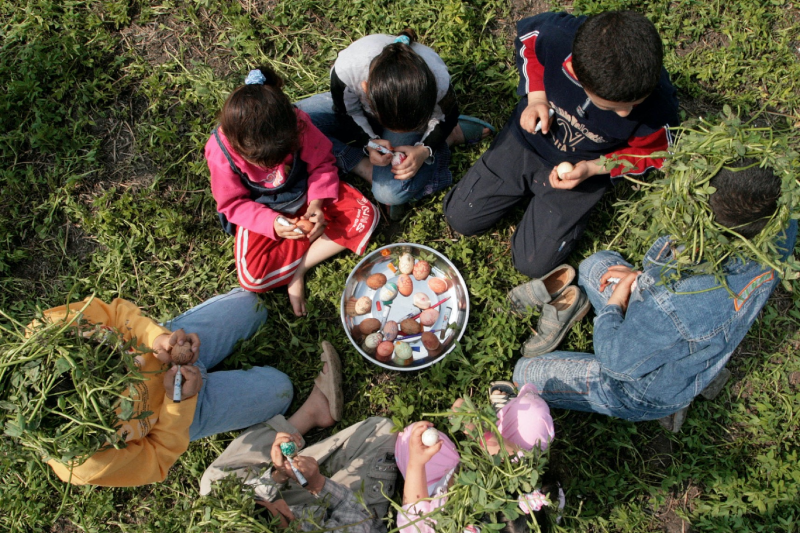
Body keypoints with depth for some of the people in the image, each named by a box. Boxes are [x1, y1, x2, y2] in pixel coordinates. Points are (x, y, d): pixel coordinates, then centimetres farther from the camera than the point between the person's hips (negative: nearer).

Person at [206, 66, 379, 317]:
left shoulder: (298, 124, -26)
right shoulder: (221, 154, -28)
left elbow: (323, 163, -11)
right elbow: (233, 204, -16)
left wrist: (317, 202, -26)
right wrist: (272, 224, -31)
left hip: (305, 195, 3)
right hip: (263, 214, -2)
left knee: (365, 215, -16)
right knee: (251, 276, -22)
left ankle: (298, 269, -15)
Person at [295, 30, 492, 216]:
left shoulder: (438, 79, -38)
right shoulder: (347, 68, -38)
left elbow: (446, 117, -13)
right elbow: (346, 112, -15)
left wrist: (424, 149, -29)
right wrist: (369, 141, -32)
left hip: (414, 116, -2)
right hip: (358, 108, 3)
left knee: (390, 193, -26)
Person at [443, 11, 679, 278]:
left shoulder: (659, 106, -33)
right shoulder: (555, 35, -32)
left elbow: (651, 154, -11)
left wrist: (592, 169, -25)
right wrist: (536, 97, -17)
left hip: (581, 169, -1)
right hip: (525, 141, 2)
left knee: (534, 263, 0)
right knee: (460, 217, 6)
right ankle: (529, 187, 26)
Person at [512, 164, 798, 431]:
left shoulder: (673, 304, -46)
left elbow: (617, 363, -27)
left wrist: (613, 305, -11)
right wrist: (644, 278, -10)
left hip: (652, 391, -7)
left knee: (526, 373, 9)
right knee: (595, 264, 18)